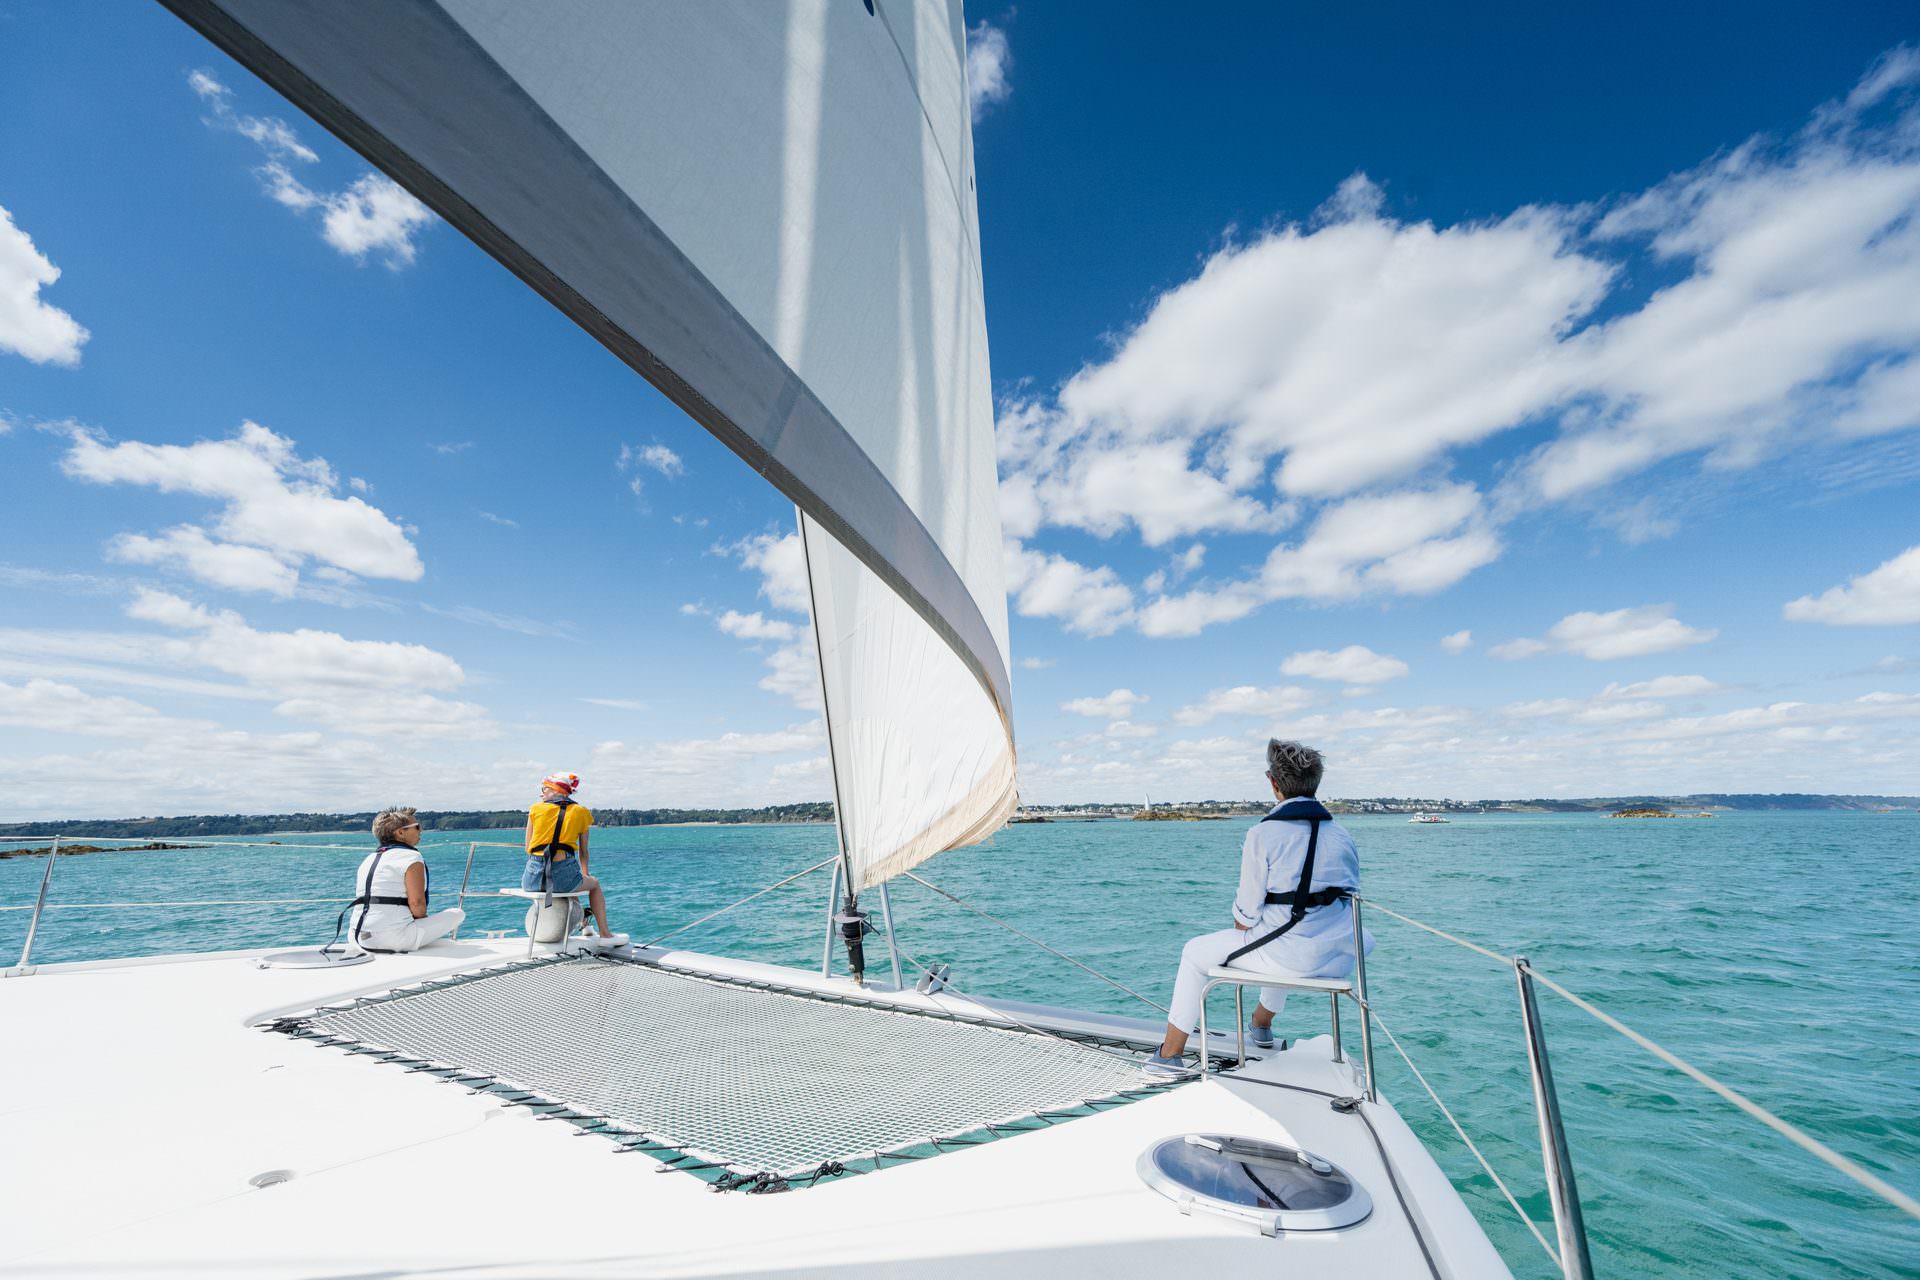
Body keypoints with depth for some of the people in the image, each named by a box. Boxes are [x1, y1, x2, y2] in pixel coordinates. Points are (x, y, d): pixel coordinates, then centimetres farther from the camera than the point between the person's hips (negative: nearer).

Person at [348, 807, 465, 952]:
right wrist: (423, 918, 4)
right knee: (457, 914, -1)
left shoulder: (369, 859, 16)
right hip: (394, 940, -9)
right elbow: (417, 903, -18)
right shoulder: (411, 857, -9)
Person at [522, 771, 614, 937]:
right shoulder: (581, 812, 9)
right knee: (594, 884, 31)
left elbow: (528, 849, 9)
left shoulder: (536, 809, 8)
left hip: (534, 878, 1)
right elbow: (583, 852, 18)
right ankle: (604, 933, 26)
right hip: (564, 878, -1)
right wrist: (585, 875, 33)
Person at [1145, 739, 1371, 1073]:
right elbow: (1350, 896, 12)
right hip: (1340, 959, 7)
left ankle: (1170, 1054, 22)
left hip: (1289, 957, -6)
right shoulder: (1343, 835, 4)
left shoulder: (1262, 833, -14)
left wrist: (1243, 928, 10)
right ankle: (1262, 1025, 61)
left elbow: (1247, 914, -12)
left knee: (1195, 952, 15)